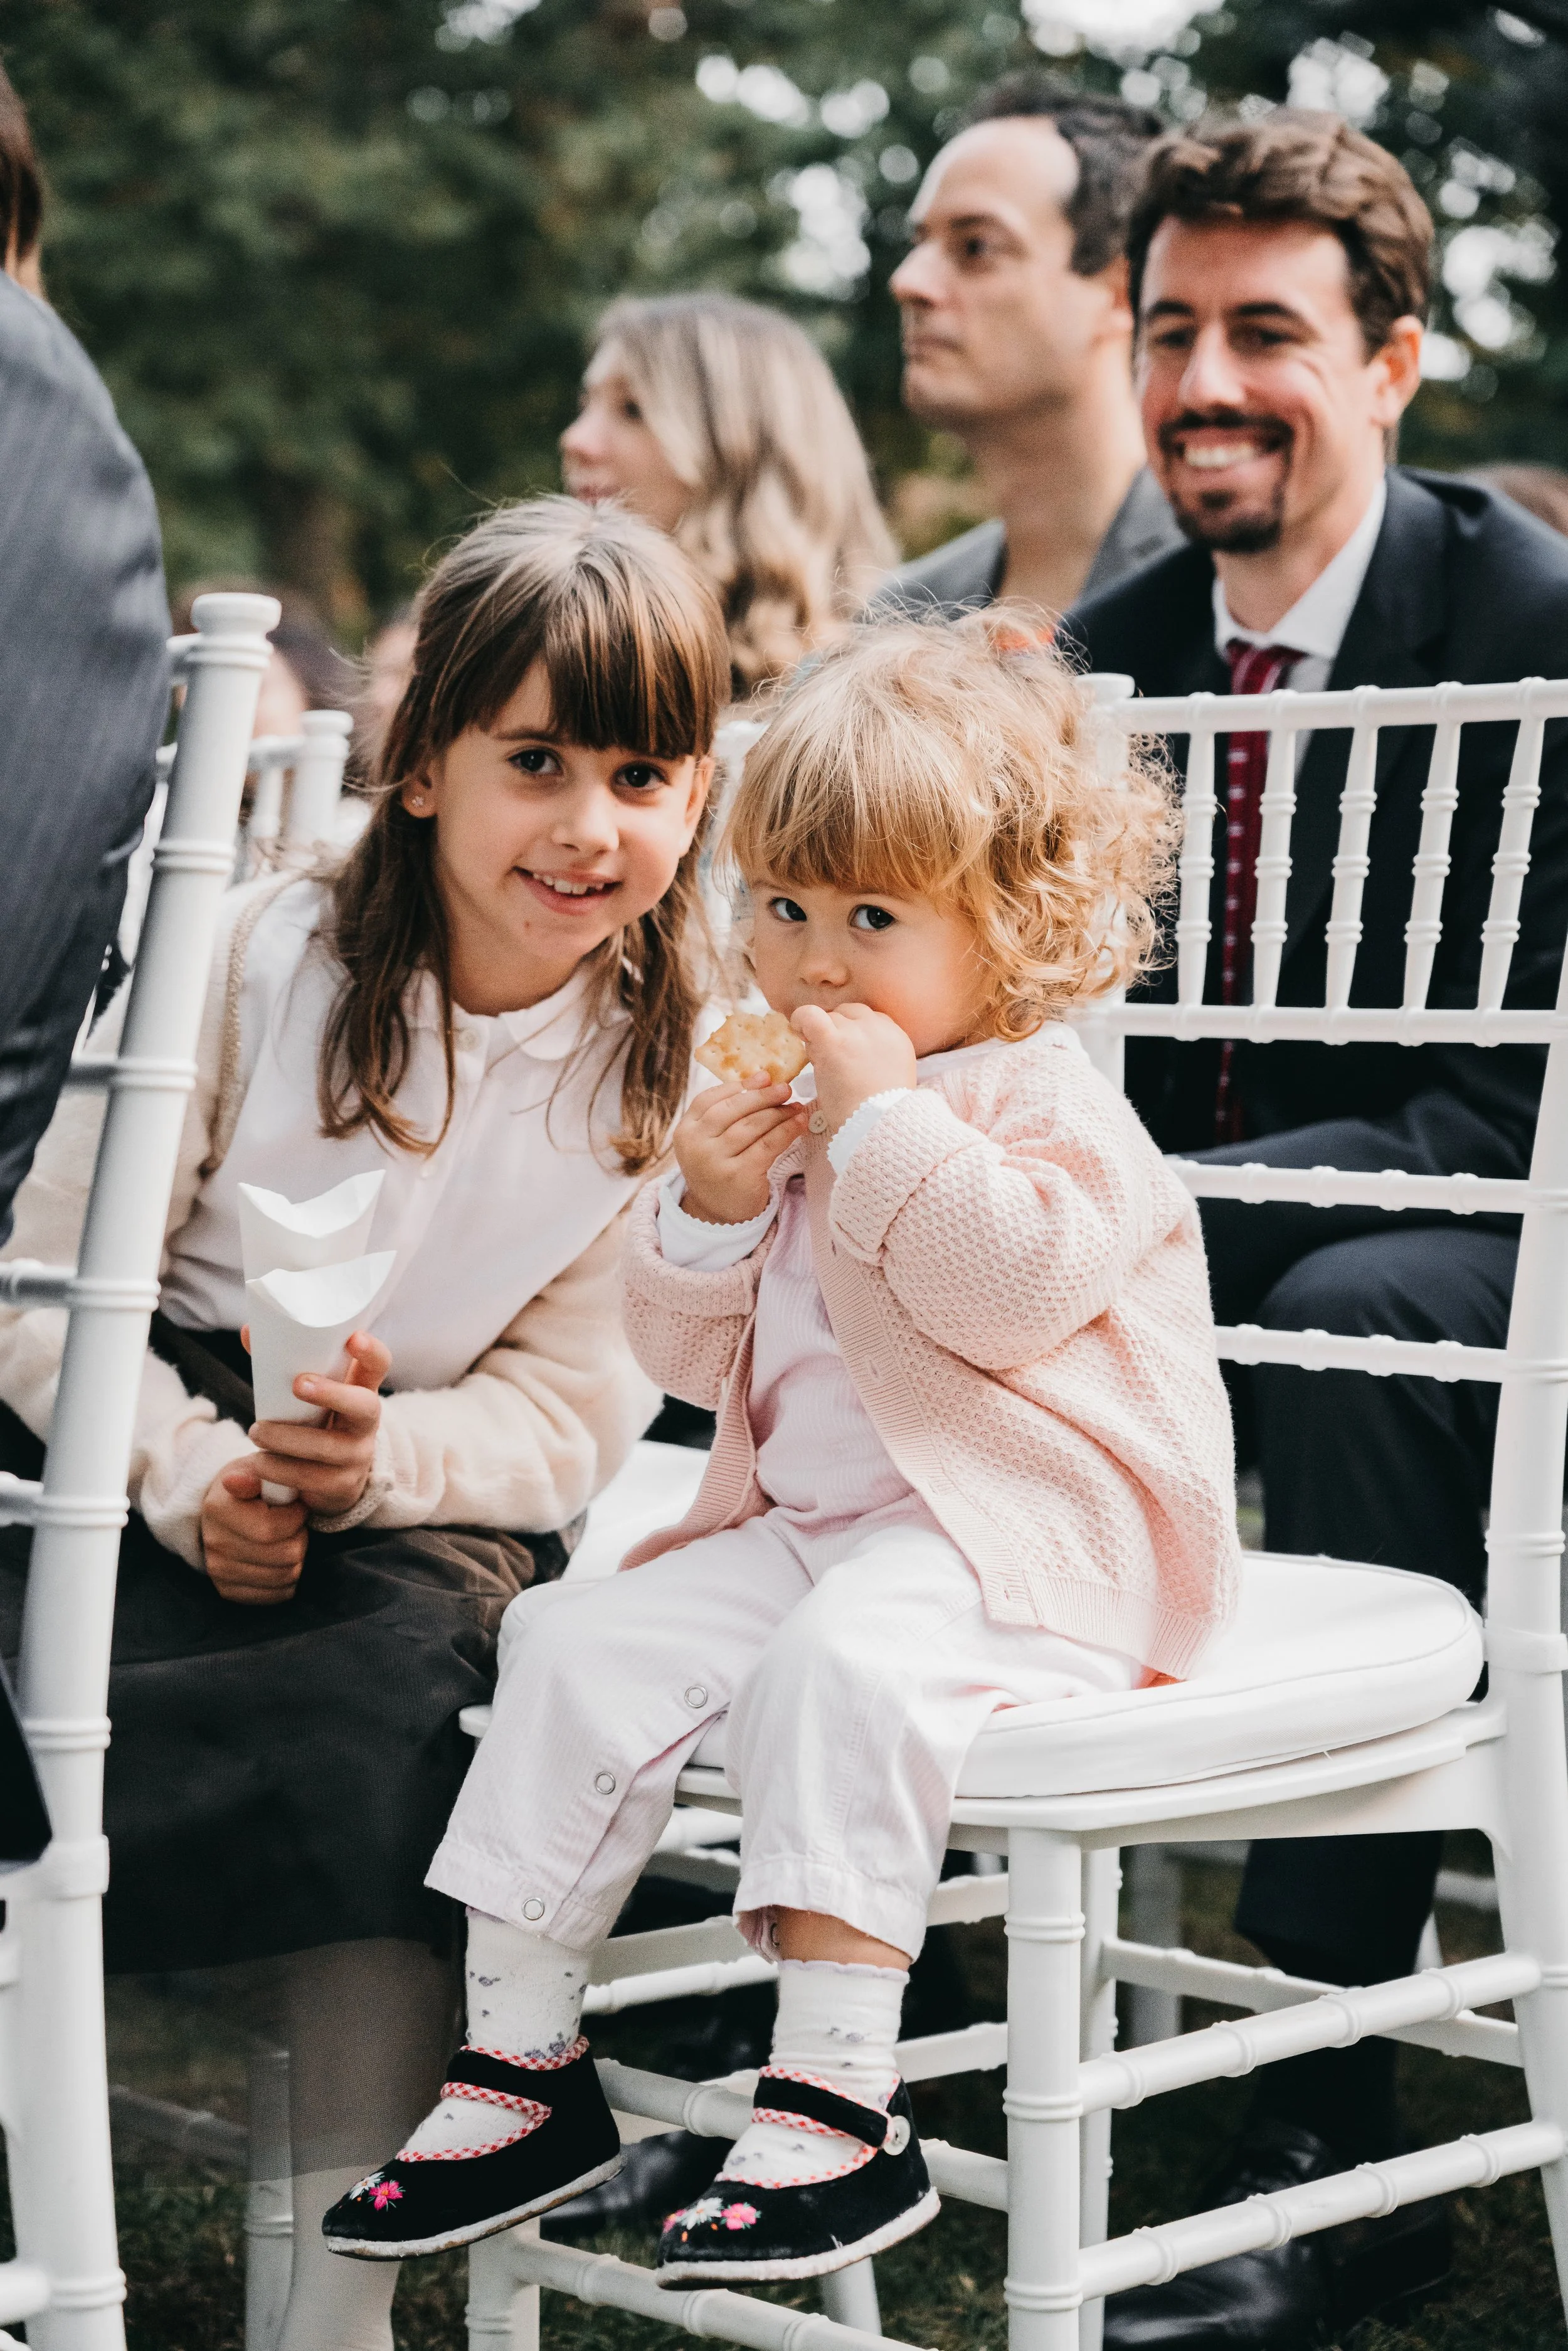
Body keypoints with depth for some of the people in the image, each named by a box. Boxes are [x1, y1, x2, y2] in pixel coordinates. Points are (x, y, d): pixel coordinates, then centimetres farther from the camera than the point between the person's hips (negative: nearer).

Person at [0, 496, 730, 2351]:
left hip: (437, 1487, 1)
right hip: (154, 1447, 0)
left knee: (406, 1697, -31)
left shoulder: (673, 1069, -2)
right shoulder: (253, 960, -7)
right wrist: (187, 1476, -21)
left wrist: (380, 1461, -22)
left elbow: (573, 1410, -1)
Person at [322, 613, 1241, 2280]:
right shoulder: (780, 1107, 16)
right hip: (801, 1519, 8)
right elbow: (693, 1359, 17)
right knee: (582, 1649, -8)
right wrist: (706, 1210, -3)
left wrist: (888, 1118, -22)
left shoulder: (1048, 1104, -4)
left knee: (838, 1666, -34)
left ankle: (837, 2104, -33)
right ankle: (520, 2061, -1)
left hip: (1014, 1531, -7)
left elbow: (1016, 1292, -24)